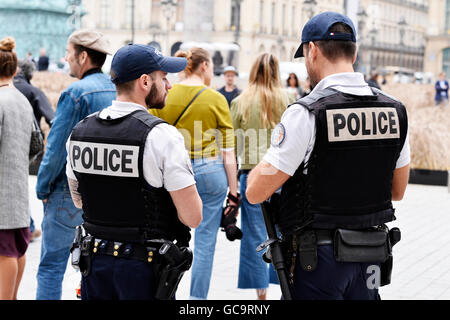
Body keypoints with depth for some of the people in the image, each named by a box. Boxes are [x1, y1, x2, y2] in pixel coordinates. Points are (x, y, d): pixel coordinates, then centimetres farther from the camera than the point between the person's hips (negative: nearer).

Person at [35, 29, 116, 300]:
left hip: (72, 193, -7)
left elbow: (57, 148, -16)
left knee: (52, 266, -1)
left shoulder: (76, 93, -15)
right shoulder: (117, 91, 6)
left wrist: (43, 188, -3)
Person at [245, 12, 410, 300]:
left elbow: (256, 192, -13)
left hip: (319, 256, -5)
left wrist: (270, 157, 5)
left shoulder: (306, 114, -17)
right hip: (373, 256, 6)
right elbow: (397, 191, 12)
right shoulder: (395, 110, 1)